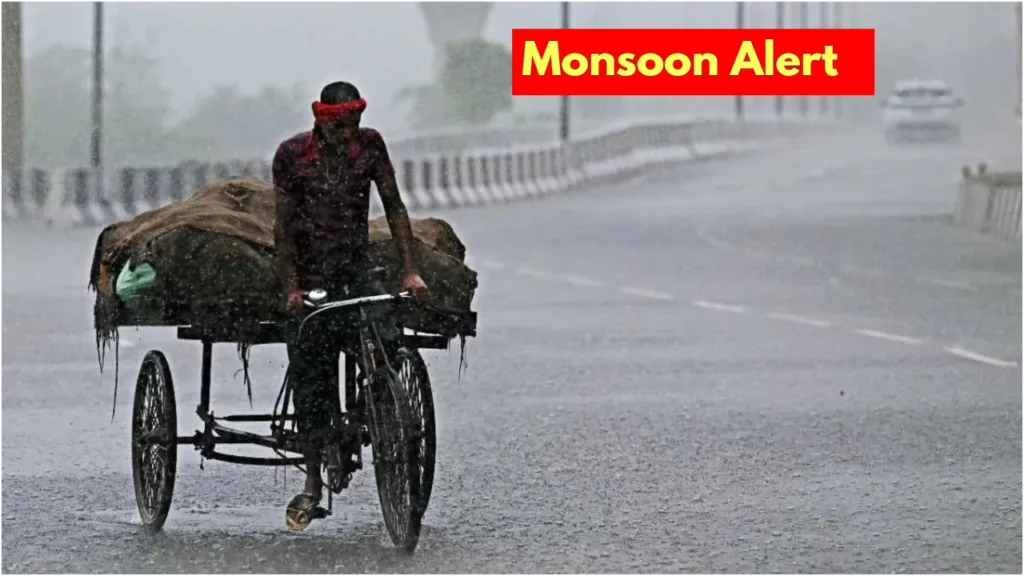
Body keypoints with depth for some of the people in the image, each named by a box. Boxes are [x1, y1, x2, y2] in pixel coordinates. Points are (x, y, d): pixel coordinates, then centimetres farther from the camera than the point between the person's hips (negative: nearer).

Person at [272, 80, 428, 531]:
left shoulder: (369, 144, -3)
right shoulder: (293, 153, -9)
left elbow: (394, 206, -1)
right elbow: (283, 225, -8)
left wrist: (410, 271, -10)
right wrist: (291, 287, -18)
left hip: (356, 268, 2)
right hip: (310, 274, -2)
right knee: (309, 375, -2)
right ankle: (312, 482, 8)